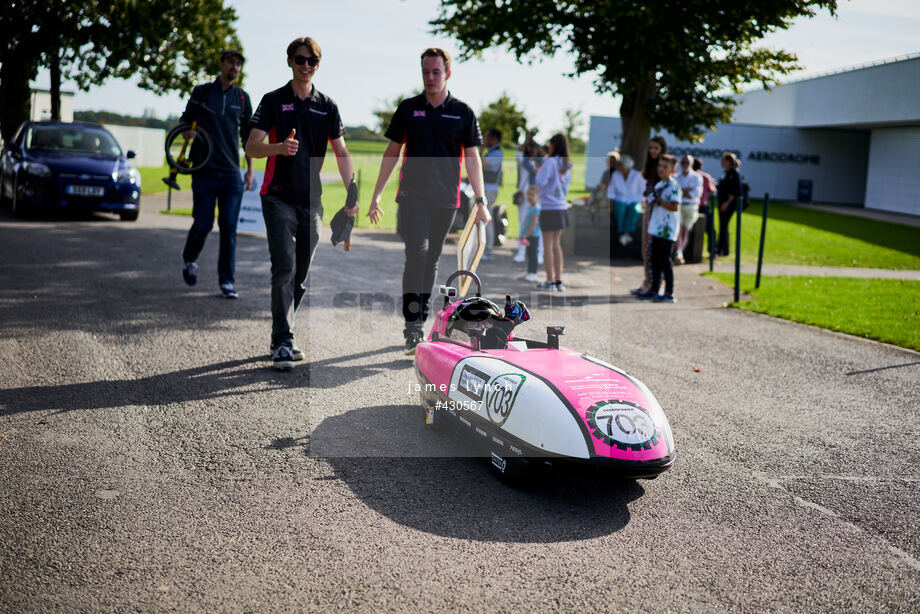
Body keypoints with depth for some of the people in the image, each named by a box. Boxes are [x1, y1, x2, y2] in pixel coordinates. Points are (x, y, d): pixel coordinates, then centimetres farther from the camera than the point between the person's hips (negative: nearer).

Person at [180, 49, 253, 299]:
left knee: (229, 228, -2)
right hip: (204, 170, -2)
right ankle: (189, 260, 28)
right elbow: (185, 120, 13)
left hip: (232, 173, 2)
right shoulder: (202, 92, 4)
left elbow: (247, 136, 16)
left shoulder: (242, 98, 11)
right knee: (203, 224, -2)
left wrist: (250, 170, 12)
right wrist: (187, 132, -11)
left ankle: (226, 280, 4)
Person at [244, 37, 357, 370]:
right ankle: (283, 342, -13)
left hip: (311, 201, 4)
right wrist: (279, 148, -24)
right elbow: (251, 146, -3)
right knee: (284, 269, -15)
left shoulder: (327, 105, 11)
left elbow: (341, 152, 10)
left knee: (300, 276, 8)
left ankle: (282, 337, 22)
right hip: (279, 198, -4)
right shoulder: (273, 101, 3)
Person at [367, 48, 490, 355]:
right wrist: (376, 195, 8)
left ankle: (421, 322, 21)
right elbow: (392, 152, 11)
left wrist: (480, 200, -1)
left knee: (432, 260, 9)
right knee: (416, 255, -15)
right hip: (412, 196, -1)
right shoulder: (408, 108, 7)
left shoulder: (463, 112, 6)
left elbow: (472, 158, 7)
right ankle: (412, 329, -16)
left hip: (446, 200, 1)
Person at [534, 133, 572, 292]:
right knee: (556, 244, 13)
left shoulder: (550, 162, -12)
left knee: (548, 245, -1)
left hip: (549, 208, -7)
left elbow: (540, 182, -16)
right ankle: (558, 281, 14)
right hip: (561, 207, 7)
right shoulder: (566, 165, 10)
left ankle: (550, 281, 0)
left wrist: (539, 168, -1)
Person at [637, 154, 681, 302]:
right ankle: (654, 290, 22)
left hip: (667, 230, -9)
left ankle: (669, 293, -1)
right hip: (657, 229, 9)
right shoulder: (658, 185, 16)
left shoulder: (673, 186, -11)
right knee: (654, 259, 13)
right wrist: (650, 227, 15)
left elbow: (675, 207, -22)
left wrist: (659, 201, -19)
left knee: (665, 260, -6)